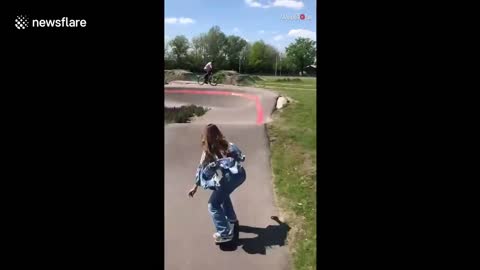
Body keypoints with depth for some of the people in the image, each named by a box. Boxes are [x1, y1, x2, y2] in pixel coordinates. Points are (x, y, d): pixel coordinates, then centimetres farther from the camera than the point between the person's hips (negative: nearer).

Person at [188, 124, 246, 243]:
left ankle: (224, 234, 7)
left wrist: (195, 186, 20)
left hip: (231, 177, -7)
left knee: (213, 204, 7)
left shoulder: (208, 150, 7)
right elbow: (240, 157, 24)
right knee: (222, 194, 33)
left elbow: (201, 169, 11)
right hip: (241, 174, 7)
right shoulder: (227, 144, 19)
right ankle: (232, 219, 46)